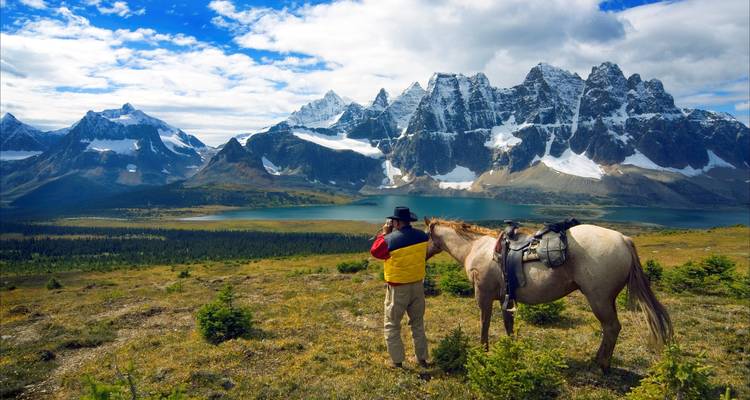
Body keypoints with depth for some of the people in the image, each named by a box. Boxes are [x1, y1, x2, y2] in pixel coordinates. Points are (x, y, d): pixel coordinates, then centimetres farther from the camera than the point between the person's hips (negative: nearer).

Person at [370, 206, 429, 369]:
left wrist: (384, 233, 2)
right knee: (418, 323, 21)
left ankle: (397, 361, 15)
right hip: (418, 285, 5)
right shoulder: (422, 236, -6)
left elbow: (374, 251, -6)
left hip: (398, 288, -5)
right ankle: (422, 359, 28)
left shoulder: (390, 240, -22)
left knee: (391, 325, 12)